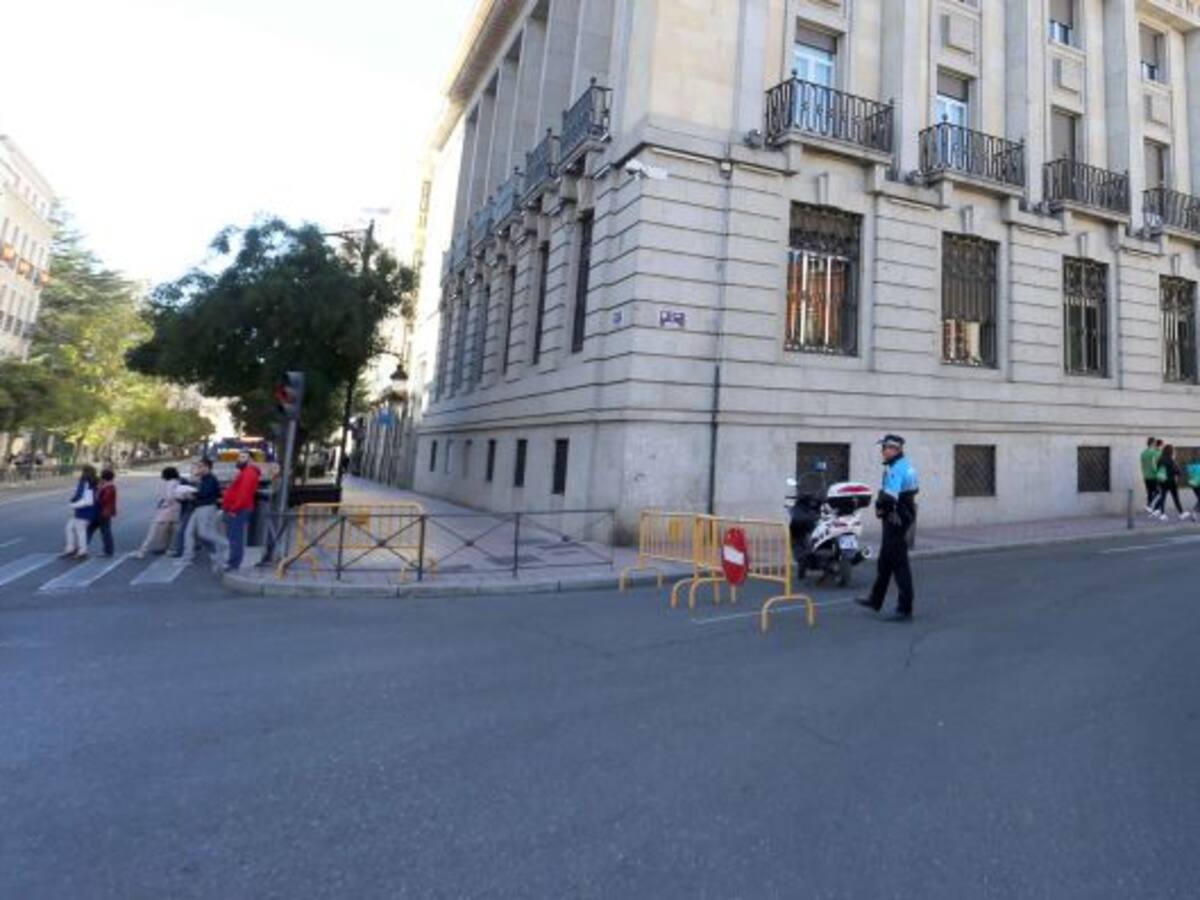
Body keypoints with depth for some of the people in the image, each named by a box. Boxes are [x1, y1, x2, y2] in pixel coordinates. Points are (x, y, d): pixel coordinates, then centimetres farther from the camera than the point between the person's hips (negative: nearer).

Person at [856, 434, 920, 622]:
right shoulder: (906, 465, 12)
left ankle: (905, 610, 2)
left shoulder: (895, 469, -21)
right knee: (885, 561, 19)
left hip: (896, 521, -11)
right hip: (905, 517, 11)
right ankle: (875, 600, 31)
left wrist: (879, 505, -11)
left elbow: (889, 498, -32)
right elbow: (914, 489, 23)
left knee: (899, 565, -4)